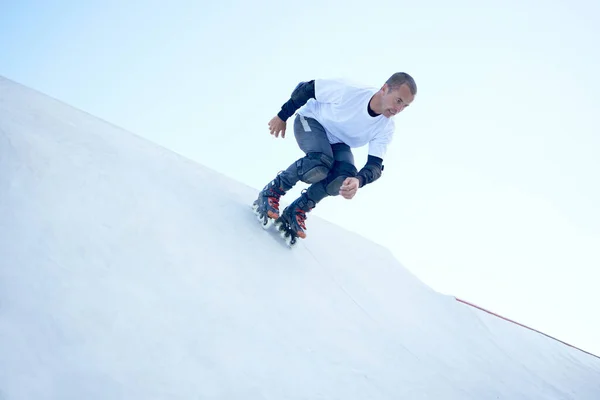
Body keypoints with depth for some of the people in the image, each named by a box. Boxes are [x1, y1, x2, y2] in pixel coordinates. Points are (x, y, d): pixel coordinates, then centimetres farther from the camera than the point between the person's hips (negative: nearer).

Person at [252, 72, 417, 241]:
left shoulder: (386, 129, -20)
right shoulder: (348, 90, -34)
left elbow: (375, 165, -23)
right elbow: (306, 89, -21)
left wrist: (358, 180, -46)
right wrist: (282, 116, -12)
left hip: (337, 143, 4)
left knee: (346, 178, -26)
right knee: (320, 164, -35)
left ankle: (298, 210, -5)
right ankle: (271, 193, -12)